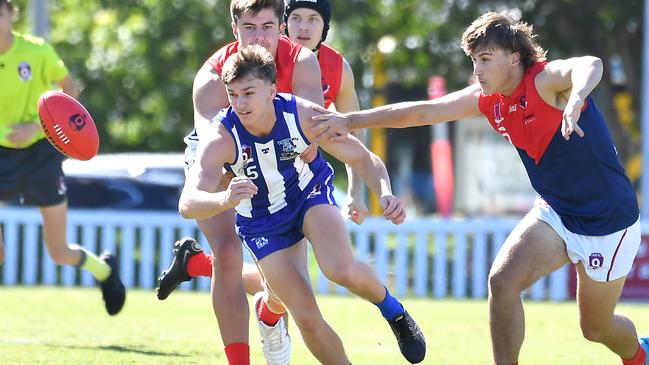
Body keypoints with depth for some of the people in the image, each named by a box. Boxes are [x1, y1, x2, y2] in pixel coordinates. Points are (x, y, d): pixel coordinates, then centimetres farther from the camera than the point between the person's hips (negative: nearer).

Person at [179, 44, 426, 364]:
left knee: (343, 270, -28)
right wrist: (225, 200, -65)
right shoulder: (220, 139, -31)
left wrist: (385, 194, -37)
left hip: (311, 194, 0)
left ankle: (393, 311, 3)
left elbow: (362, 158, -15)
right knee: (306, 317, -8)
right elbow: (188, 204, -43)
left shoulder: (304, 116, -27)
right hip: (263, 222, 0)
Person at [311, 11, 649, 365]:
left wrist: (575, 98, -70)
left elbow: (590, 66, -47)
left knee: (596, 327, 8)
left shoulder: (545, 80, -25)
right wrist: (350, 121, -4)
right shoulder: (488, 100, -2)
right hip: (556, 212, 6)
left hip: (608, 220, -6)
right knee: (502, 280, -17)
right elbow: (420, 112, 2)